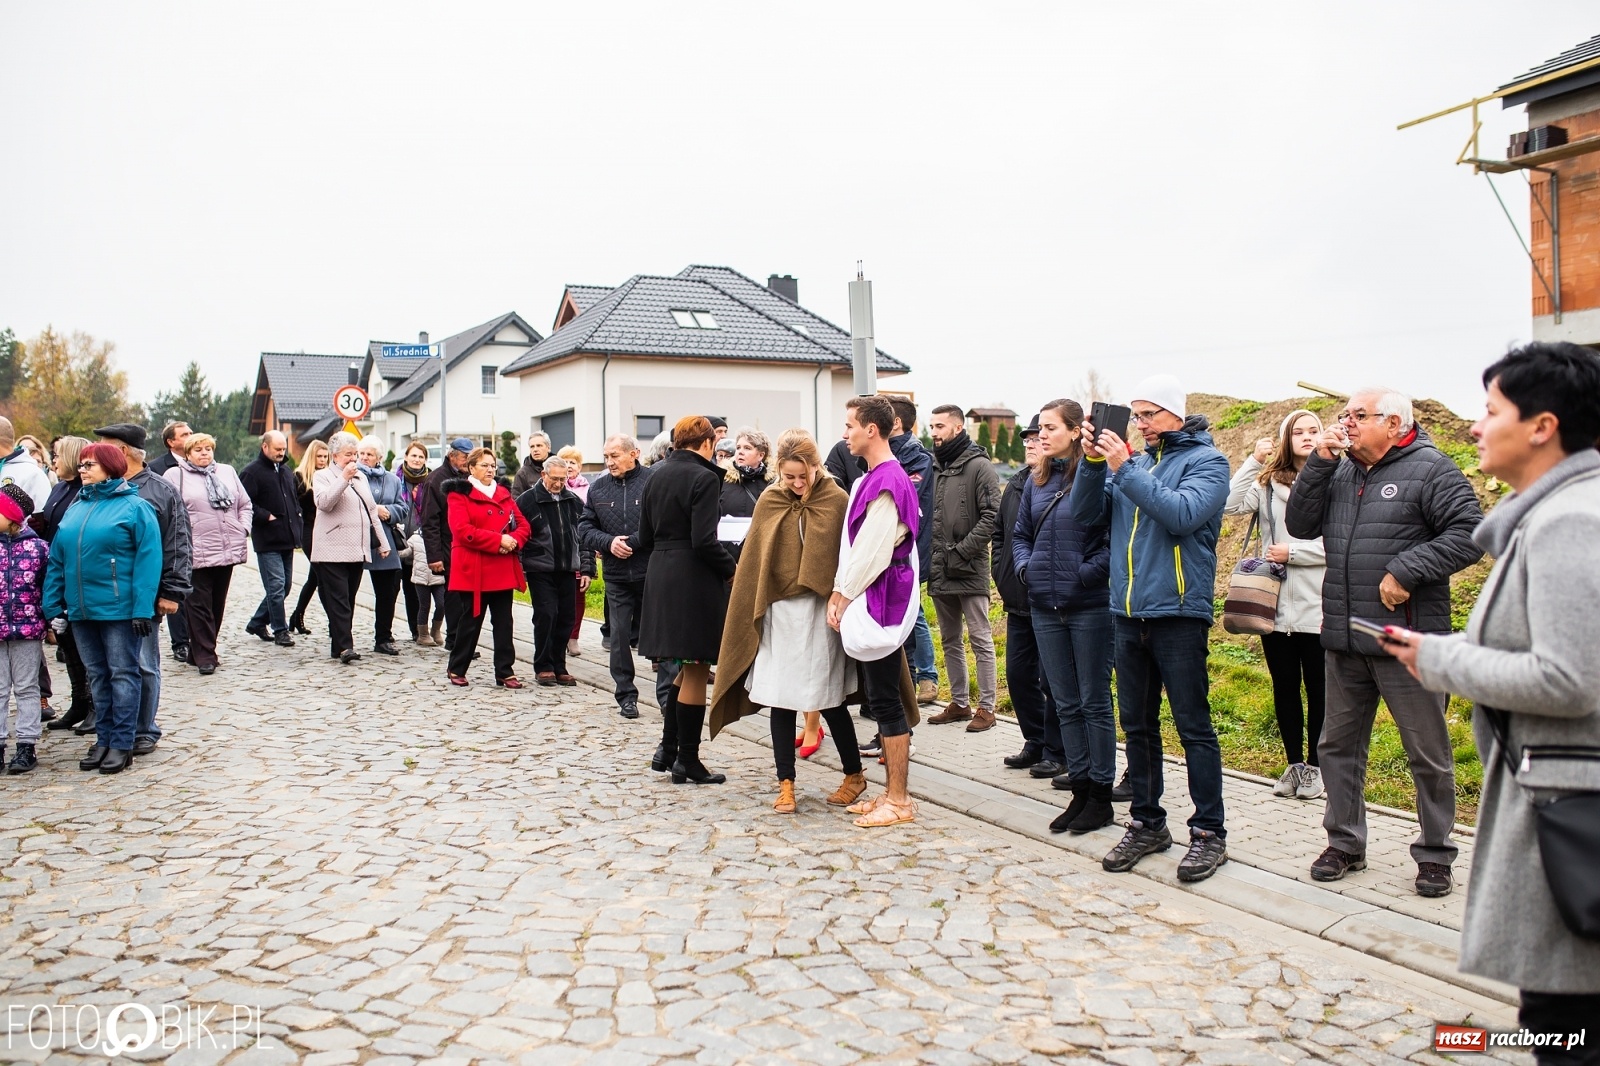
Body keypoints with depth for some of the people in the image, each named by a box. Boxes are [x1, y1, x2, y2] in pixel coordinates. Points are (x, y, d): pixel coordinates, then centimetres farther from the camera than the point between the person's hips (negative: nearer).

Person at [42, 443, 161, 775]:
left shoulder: (134, 506, -6)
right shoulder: (75, 510, 13)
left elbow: (148, 558, -13)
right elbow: (57, 561, 13)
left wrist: (143, 608, -19)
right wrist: (53, 606, 5)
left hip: (119, 608, -6)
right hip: (80, 609, 6)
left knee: (122, 674, 2)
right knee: (97, 676, 13)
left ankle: (122, 743, 8)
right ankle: (103, 739, 22)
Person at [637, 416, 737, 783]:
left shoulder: (656, 475, 10)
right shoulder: (704, 478, -13)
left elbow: (645, 536, 12)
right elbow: (704, 540, -19)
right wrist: (730, 568, -5)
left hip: (660, 575, 8)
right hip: (695, 578, -8)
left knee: (688, 666, 19)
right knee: (697, 669, 2)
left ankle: (667, 748, 19)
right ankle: (687, 760, 9)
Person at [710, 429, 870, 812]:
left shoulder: (837, 501, -4)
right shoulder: (768, 503, 3)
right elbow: (752, 563, 6)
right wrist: (752, 618, 3)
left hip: (821, 614, -2)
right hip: (778, 615, 3)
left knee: (829, 701, 5)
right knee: (780, 701, 4)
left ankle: (854, 775, 25)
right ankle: (786, 783, 16)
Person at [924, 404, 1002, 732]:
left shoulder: (979, 466, -8)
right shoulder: (932, 467, 11)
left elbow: (992, 517, -14)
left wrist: (961, 550, -17)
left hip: (969, 570, -7)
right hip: (939, 570, 7)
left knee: (980, 640, 1)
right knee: (950, 640, 14)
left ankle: (986, 707, 8)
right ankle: (959, 703, 25)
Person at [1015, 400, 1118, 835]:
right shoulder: (1038, 481, 9)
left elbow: (1116, 538, -14)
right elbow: (1021, 533, 19)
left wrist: (1087, 574, -19)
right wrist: (1026, 567, 3)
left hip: (1089, 607, -6)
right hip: (1045, 607, 6)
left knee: (1094, 701, 5)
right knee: (1066, 704, 13)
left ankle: (1101, 795, 16)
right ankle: (1080, 789, 23)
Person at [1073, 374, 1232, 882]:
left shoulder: (1206, 461, -3)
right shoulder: (1134, 460, 13)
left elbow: (1182, 513, -21)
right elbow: (1083, 512, 5)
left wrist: (1124, 469, -22)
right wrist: (1092, 462, -9)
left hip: (1178, 613, -6)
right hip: (1127, 613, 6)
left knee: (1193, 726, 0)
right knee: (1137, 725, 13)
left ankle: (1209, 831, 12)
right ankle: (1147, 824, 25)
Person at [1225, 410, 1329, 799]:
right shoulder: (1269, 482, 7)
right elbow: (1232, 505, -9)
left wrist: (1293, 552, -12)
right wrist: (1254, 460, -9)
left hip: (1318, 607, -3)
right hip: (1275, 604, 4)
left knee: (1317, 691, 8)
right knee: (1284, 689, 12)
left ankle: (1314, 766, 22)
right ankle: (1294, 763, 25)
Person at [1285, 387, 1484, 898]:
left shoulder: (1430, 469, -6)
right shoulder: (1339, 472, 12)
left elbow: (1469, 534, -14)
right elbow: (1299, 525, 4)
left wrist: (1406, 572, -20)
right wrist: (1319, 462, -3)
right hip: (1344, 642, 6)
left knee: (1428, 754, 7)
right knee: (1338, 744, 14)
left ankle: (1434, 854, 21)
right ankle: (1345, 843, 27)